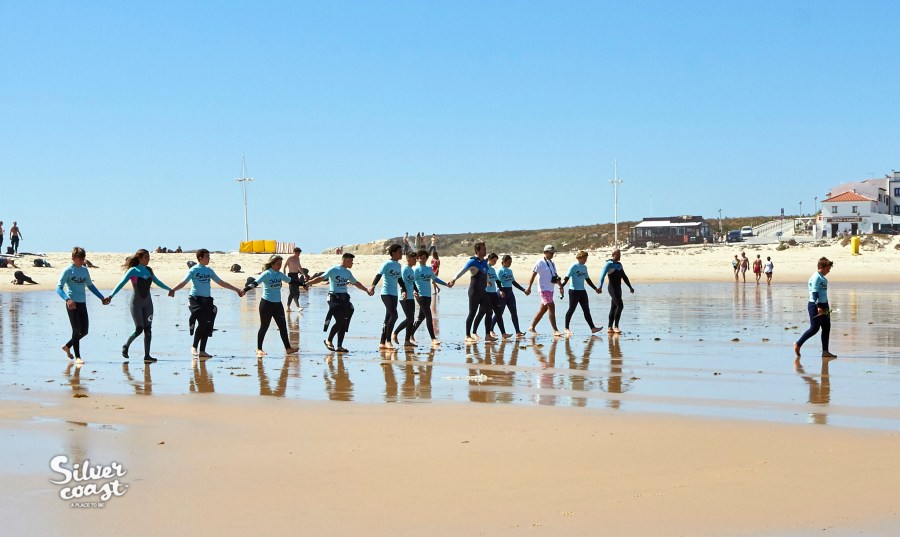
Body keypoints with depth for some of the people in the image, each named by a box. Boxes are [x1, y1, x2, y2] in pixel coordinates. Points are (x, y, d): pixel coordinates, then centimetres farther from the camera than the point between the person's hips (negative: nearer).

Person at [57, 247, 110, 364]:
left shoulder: (85, 270, 12)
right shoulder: (68, 271, -7)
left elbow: (90, 286, 24)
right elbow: (59, 288, -12)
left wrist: (102, 298, 21)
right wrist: (67, 299, -28)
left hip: (82, 304, 6)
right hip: (72, 304, -6)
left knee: (84, 331, 8)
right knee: (77, 330, -6)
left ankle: (67, 346, 29)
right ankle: (77, 357, 2)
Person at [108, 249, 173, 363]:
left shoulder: (149, 270, 8)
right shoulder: (133, 271, -8)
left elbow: (157, 282, 26)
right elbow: (121, 284, -14)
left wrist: (169, 289, 36)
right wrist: (111, 295, -25)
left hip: (147, 303, 5)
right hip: (136, 303, -5)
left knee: (148, 329, -2)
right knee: (139, 329, -11)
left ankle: (147, 356, -1)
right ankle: (126, 346, 15)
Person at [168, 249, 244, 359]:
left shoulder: (209, 270, 15)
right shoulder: (193, 270, -3)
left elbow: (221, 282, 24)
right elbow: (184, 282, -14)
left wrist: (236, 290, 26)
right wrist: (173, 290, -32)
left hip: (207, 300, 6)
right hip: (196, 299, -6)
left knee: (208, 325, 2)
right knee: (202, 322, -18)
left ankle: (202, 351, 9)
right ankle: (194, 347, -4)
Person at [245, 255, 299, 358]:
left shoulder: (280, 274, 7)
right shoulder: (266, 274, -13)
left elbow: (290, 281, 22)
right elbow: (256, 283, -25)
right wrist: (245, 290, -40)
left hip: (277, 303, 6)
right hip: (266, 303, -6)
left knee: (283, 326, 6)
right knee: (264, 327, 2)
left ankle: (288, 348, 13)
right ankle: (259, 349, 14)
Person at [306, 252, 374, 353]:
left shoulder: (348, 272, 16)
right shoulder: (333, 270, -6)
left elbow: (356, 283, 31)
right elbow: (320, 278, -13)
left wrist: (367, 290, 32)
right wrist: (307, 283, -25)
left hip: (344, 298, 7)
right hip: (334, 298, -7)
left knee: (344, 323, 2)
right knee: (339, 321, -16)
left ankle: (339, 346, 8)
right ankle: (329, 341, 3)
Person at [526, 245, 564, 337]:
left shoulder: (552, 263, 17)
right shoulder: (540, 263, -7)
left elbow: (555, 276, 21)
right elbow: (533, 275, -11)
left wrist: (560, 286, 12)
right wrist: (529, 287, -17)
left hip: (550, 289, 8)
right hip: (544, 289, -8)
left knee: (543, 310, 11)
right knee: (551, 307, -15)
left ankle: (532, 327, 22)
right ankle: (555, 330, -17)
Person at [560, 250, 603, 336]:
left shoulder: (584, 267, 13)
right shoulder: (574, 266, -9)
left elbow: (587, 279, 23)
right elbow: (567, 277, -15)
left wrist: (595, 288, 26)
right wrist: (562, 286, -30)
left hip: (582, 291, 7)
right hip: (574, 291, -7)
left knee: (586, 310, 3)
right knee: (571, 309, -1)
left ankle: (592, 328, 1)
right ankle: (566, 328, 8)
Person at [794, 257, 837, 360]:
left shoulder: (822, 278, 14)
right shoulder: (816, 278, -15)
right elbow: (814, 293, -21)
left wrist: (826, 307, 24)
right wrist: (818, 307, -27)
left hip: (823, 305, 10)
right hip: (815, 305, -10)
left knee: (826, 327, 6)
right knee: (814, 328, -7)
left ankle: (825, 351, 9)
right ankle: (798, 344, 7)